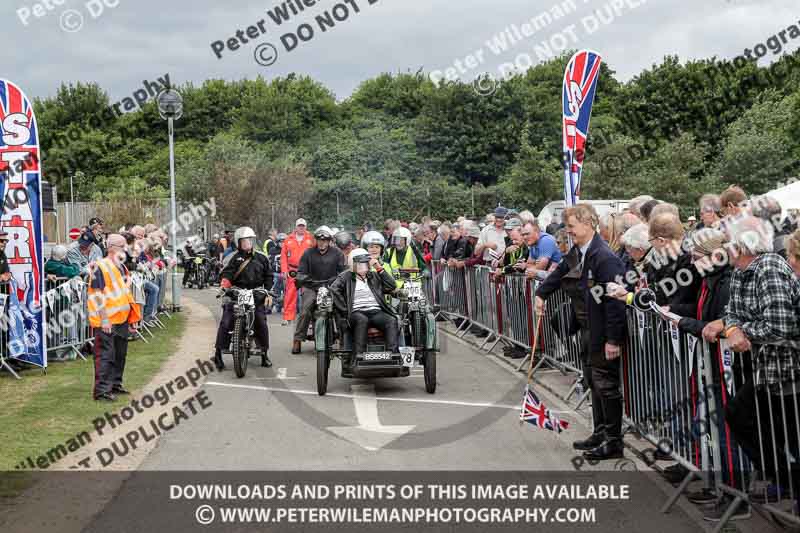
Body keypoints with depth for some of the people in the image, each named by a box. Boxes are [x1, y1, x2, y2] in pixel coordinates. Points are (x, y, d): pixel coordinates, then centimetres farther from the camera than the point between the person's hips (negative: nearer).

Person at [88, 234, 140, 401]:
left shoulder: (121, 268, 17)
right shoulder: (100, 267, -12)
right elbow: (97, 295, -16)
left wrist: (132, 319, 21)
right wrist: (104, 319, -20)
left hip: (122, 320, 9)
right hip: (106, 322, -9)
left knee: (120, 354, 16)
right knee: (105, 355, -9)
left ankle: (115, 384, 28)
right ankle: (101, 390, -7)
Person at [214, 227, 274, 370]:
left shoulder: (261, 259, 13)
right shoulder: (235, 258, 5)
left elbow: (268, 276, 15)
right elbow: (227, 273, -6)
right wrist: (224, 283, -26)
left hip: (256, 295, 2)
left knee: (261, 323, -3)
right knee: (226, 323, -9)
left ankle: (265, 353, 11)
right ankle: (218, 353, -4)